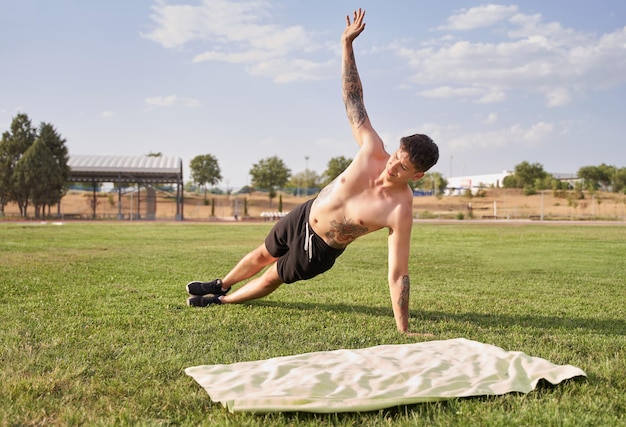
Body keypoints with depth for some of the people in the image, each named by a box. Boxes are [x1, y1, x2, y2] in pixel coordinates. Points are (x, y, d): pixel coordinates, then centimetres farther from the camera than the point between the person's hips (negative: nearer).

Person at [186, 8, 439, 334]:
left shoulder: (400, 211, -32)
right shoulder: (373, 152, -22)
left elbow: (398, 274, -30)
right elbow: (353, 100, -16)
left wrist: (403, 331, -33)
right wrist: (347, 43, -21)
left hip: (321, 249, -4)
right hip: (304, 216, 4)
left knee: (272, 278, 16)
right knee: (262, 255, 26)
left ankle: (223, 300, 46)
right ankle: (221, 285, 55)